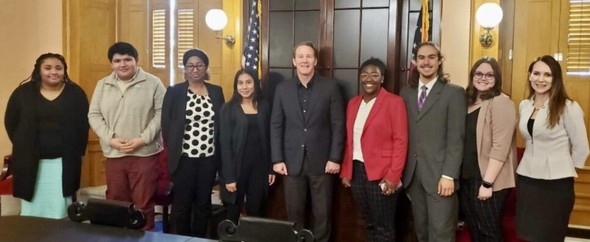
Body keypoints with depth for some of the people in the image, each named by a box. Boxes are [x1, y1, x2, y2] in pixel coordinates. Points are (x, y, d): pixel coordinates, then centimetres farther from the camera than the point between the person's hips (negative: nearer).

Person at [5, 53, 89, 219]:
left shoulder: (75, 93, 2)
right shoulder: (23, 92, 2)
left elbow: (84, 124, 4)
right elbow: (10, 122, 8)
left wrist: (78, 150, -2)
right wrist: (23, 147, 3)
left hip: (64, 161, -1)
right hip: (30, 160, 1)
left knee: (59, 208, 4)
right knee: (32, 207, 9)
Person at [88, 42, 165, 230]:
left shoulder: (153, 83, -3)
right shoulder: (103, 85, 9)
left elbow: (161, 113, -6)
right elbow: (94, 115, 7)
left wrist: (143, 138, -15)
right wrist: (110, 139, -8)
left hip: (145, 153, -4)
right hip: (113, 154, 4)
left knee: (143, 204, 3)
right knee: (115, 203, 14)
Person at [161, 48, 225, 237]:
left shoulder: (216, 91, 6)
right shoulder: (174, 92, -2)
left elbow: (222, 124, 8)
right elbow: (166, 124, 0)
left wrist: (220, 153, 3)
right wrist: (173, 150, -3)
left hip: (209, 157, 3)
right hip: (184, 157, -2)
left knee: (204, 202, 12)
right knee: (182, 204, 5)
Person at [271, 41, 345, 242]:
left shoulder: (330, 87, -2)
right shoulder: (282, 89, 5)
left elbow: (338, 125, -2)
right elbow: (276, 126, 4)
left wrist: (335, 158, -8)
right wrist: (277, 159, -2)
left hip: (321, 161, -1)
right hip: (292, 161, 2)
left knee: (322, 214, 9)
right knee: (294, 213, 10)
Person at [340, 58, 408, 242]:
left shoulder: (394, 102, -6)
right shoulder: (353, 103, 12)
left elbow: (400, 141, -10)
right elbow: (349, 141, 13)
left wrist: (393, 176, -16)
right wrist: (345, 171, 9)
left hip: (381, 174, -5)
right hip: (356, 172, 5)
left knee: (384, 227, 3)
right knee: (369, 224, 15)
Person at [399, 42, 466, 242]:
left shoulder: (454, 93, -3)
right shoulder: (406, 93, 10)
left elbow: (456, 138, -8)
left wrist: (448, 175, -14)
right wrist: (401, 171, 7)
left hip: (439, 174, -4)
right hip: (412, 174, 4)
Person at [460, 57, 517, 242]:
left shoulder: (501, 102, -13)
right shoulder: (469, 101, 11)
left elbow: (500, 147, -19)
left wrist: (487, 182, -21)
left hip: (488, 179, -7)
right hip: (466, 176, 7)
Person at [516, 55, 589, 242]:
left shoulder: (568, 107, -12)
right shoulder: (524, 105, 5)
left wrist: (563, 170, 4)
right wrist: (533, 163, 14)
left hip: (556, 184, -5)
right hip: (526, 179, 5)